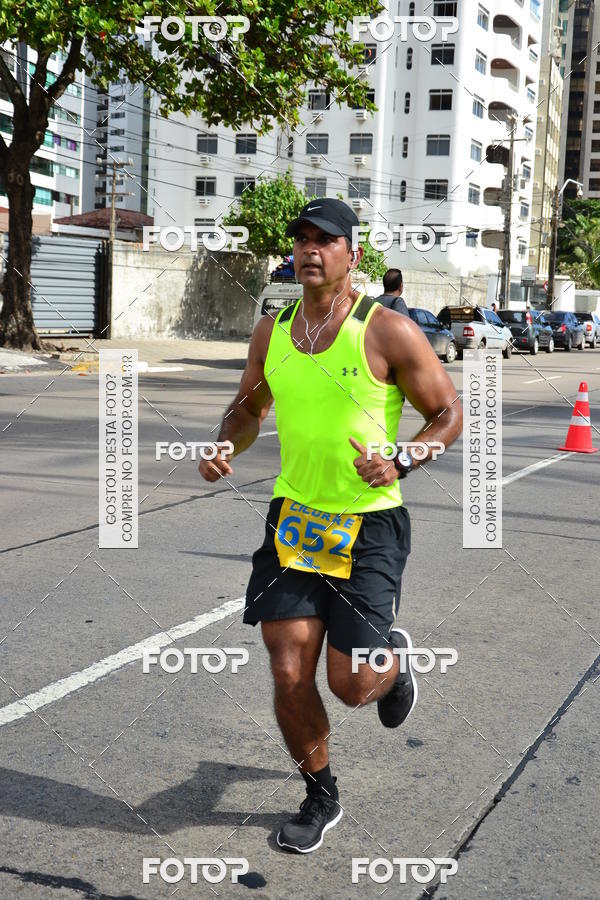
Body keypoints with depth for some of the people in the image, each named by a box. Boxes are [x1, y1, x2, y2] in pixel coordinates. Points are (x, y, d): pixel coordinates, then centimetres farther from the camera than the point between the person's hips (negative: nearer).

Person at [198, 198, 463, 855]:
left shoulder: (389, 332, -11)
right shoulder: (271, 332, 4)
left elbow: (449, 414, -4)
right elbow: (248, 408, 19)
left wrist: (402, 462, -21)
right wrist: (224, 449, -2)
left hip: (369, 525, -4)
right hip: (292, 519, 4)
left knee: (351, 685, -2)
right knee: (288, 676, 2)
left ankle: (394, 656, 36)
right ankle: (321, 798, 27)